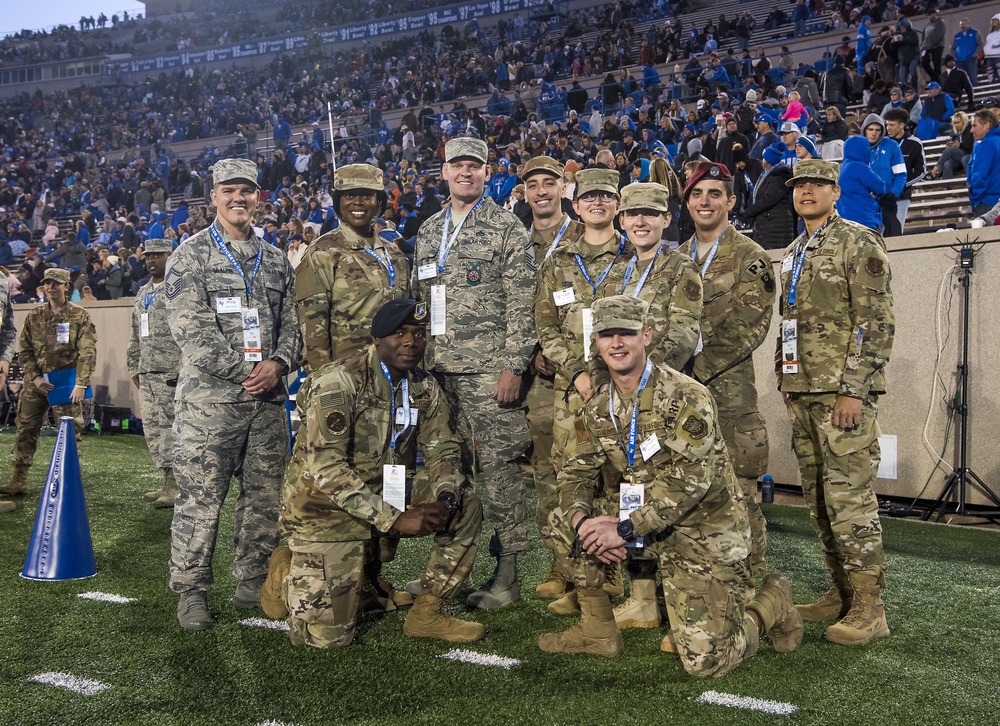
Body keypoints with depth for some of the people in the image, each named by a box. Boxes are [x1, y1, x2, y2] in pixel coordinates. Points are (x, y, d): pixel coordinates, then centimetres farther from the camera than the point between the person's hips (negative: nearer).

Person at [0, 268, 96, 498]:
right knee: (25, 428, 5)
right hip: (36, 381, 4)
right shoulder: (34, 316, 8)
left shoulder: (80, 316, -3)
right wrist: (35, 377, -5)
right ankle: (18, 480, 12)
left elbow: (88, 352, -10)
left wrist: (81, 383, -18)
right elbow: (24, 350, 8)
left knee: (70, 431, 0)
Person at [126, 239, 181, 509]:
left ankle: (175, 487, -5)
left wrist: (183, 369, -19)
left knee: (168, 427, -9)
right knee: (152, 428, 9)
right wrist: (134, 367, 21)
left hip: (171, 373, -9)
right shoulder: (143, 293, 21)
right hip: (147, 374, 9)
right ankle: (168, 484, 16)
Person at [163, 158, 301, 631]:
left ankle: (253, 581, 22)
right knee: (200, 497, -2)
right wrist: (244, 370, -13)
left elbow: (291, 322, 14)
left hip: (268, 398, 5)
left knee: (264, 495, 9)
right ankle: (192, 591, 8)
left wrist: (277, 364, -6)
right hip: (209, 396, -5)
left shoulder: (275, 260, 16)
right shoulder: (191, 256, 1)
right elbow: (191, 329, -9)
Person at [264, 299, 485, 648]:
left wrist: (446, 500, -20)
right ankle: (288, 571, 23)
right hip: (325, 505, -6)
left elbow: (444, 450, 3)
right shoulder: (338, 382, -21)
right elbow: (325, 470, -28)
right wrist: (393, 518, -32)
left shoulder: (425, 387, 1)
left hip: (387, 494, 6)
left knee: (466, 505, -12)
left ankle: (427, 614, -1)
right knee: (328, 636, -9)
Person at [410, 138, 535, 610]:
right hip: (438, 368, 6)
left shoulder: (507, 228, -1)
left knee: (498, 464, -4)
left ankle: (507, 574, 3)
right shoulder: (428, 232, 18)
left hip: (488, 368, -6)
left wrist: (513, 367, -14)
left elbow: (521, 305, -7)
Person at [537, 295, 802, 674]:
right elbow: (577, 472, 3)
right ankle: (597, 628, 7)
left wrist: (626, 528, -27)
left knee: (706, 661, -12)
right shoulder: (597, 408, 3)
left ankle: (771, 603, 19)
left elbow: (691, 479, -26)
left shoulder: (686, 397, -19)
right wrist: (583, 521, -19)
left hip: (702, 529, -6)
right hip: (642, 520, 6)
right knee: (564, 518, -7)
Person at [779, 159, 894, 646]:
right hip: (802, 391, 8)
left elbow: (877, 322, -13)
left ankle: (868, 606, -1)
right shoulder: (793, 254, 19)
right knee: (818, 496, 10)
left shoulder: (858, 242, -6)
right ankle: (841, 592, 20)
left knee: (848, 495, -9)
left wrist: (853, 389, -19)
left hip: (843, 390, -8)